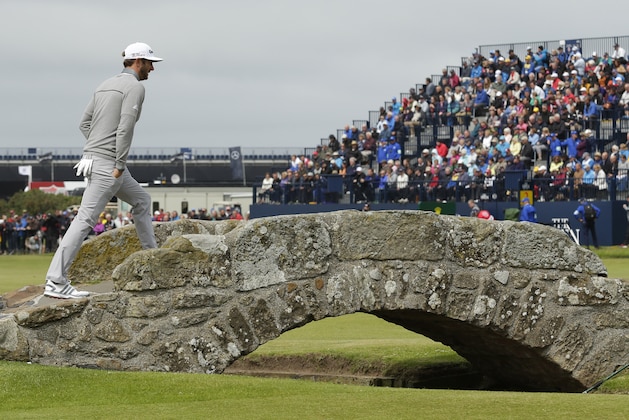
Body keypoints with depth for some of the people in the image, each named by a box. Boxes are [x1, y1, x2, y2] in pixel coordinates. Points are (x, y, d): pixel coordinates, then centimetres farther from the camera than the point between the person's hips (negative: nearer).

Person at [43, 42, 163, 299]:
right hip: (109, 163, -10)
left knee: (141, 201, 23)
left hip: (93, 156, 10)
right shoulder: (135, 87, -9)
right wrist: (120, 164, -16)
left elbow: (84, 123, 18)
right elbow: (125, 127, -19)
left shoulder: (106, 85, 18)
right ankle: (56, 282, -15)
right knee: (85, 220, -12)